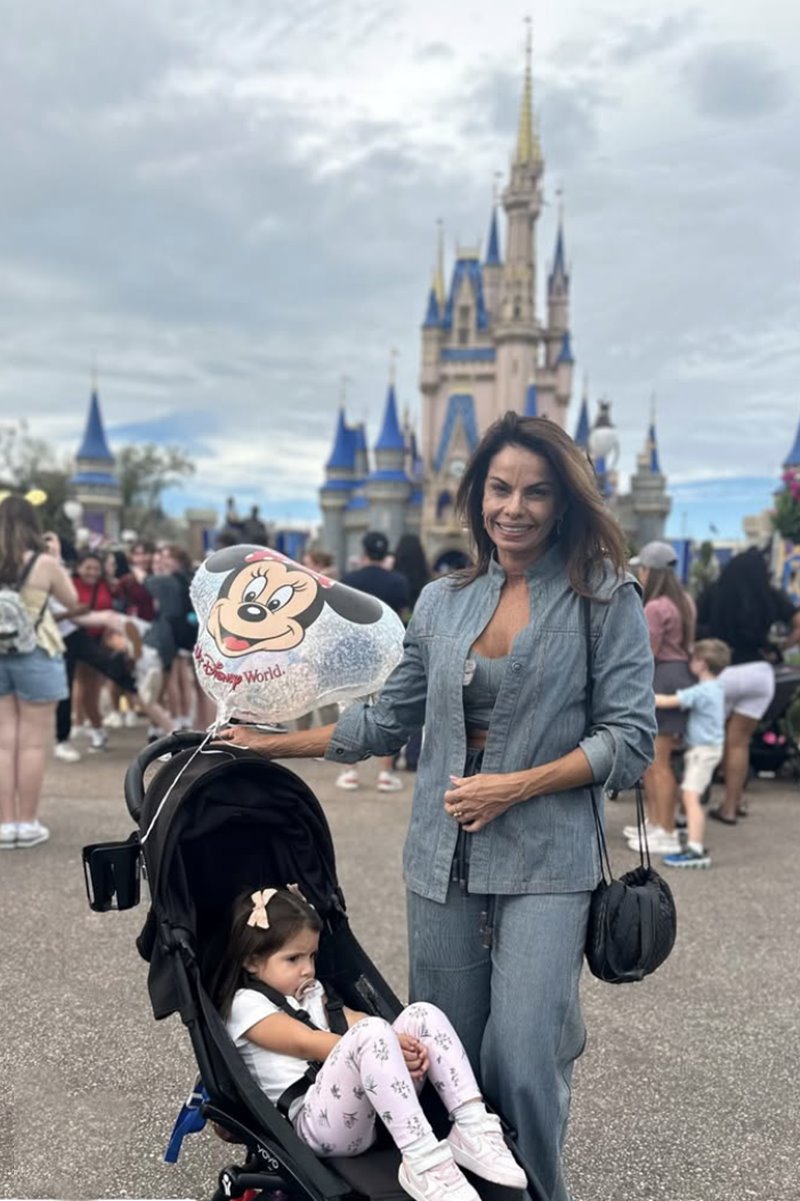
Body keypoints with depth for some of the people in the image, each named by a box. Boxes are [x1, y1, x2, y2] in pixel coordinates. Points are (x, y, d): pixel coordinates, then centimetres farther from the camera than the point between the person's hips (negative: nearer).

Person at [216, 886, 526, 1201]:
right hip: (317, 1122, -8)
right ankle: (422, 1160, -38)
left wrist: (397, 1046, -10)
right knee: (371, 1034, -33)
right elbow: (306, 1044, -11)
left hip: (374, 1111, 8)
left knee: (423, 1015, -8)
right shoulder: (246, 1005, 1)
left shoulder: (309, 991, 27)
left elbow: (353, 1020, 12)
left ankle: (473, 1130, -17)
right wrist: (384, 1046, -17)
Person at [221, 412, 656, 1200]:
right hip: (443, 861, 4)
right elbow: (387, 720, 16)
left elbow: (629, 737, -4)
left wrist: (514, 787, -13)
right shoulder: (441, 602, 10)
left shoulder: (605, 600, -2)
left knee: (521, 1063, -7)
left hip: (545, 863, -3)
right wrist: (271, 746, 15)